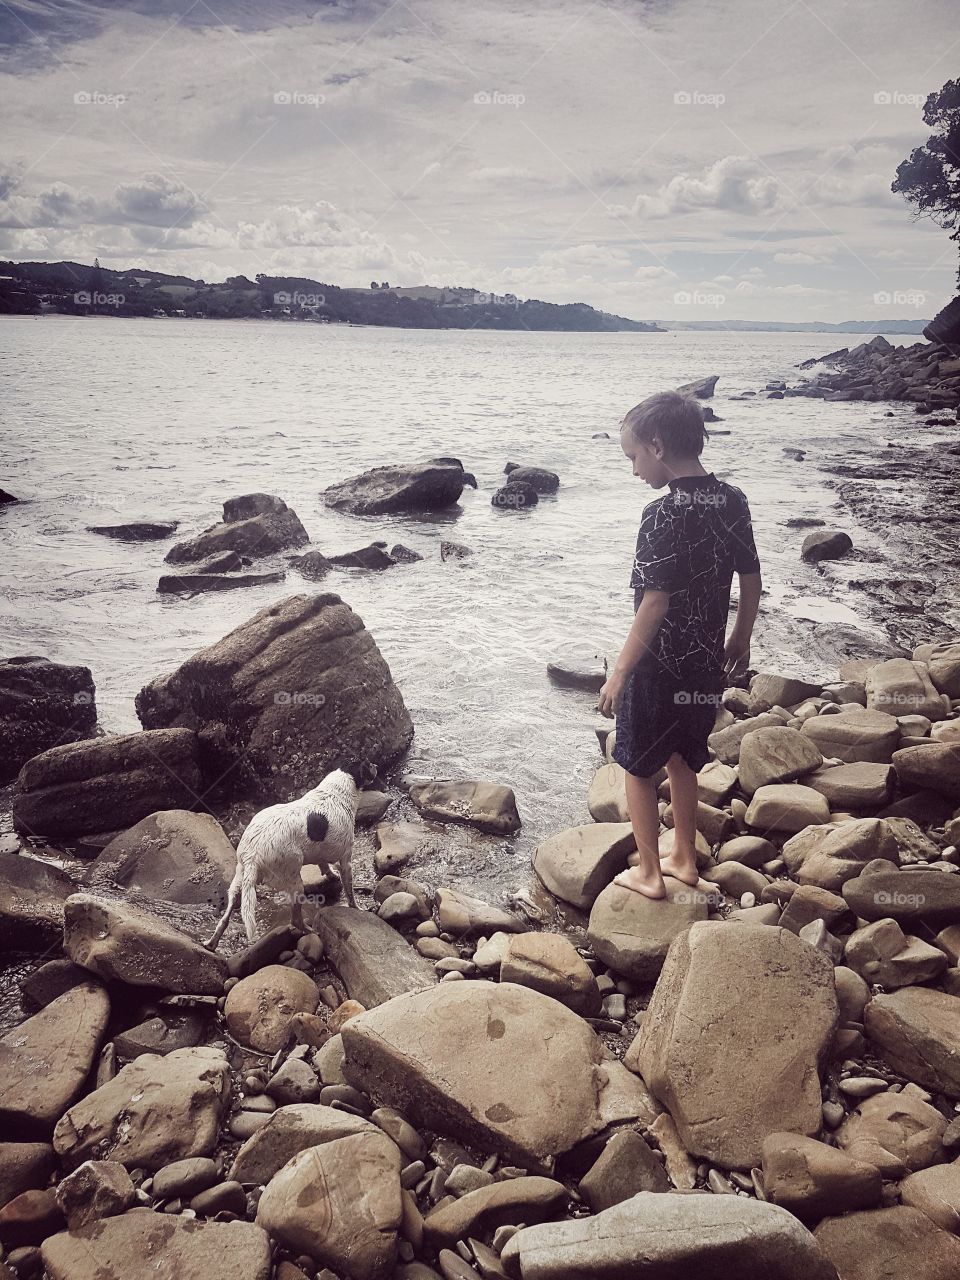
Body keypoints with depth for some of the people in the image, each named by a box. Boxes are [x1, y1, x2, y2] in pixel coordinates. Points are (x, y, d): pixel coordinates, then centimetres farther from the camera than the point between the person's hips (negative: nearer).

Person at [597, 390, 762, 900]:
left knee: (639, 767, 12)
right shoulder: (734, 501, -1)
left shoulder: (663, 515, -23)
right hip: (707, 664, 7)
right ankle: (684, 859, 36)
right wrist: (740, 639, 20)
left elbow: (655, 603, -24)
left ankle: (648, 873, 22)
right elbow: (751, 580, 7)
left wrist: (619, 672, -16)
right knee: (683, 761, 23)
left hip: (660, 668, -7)